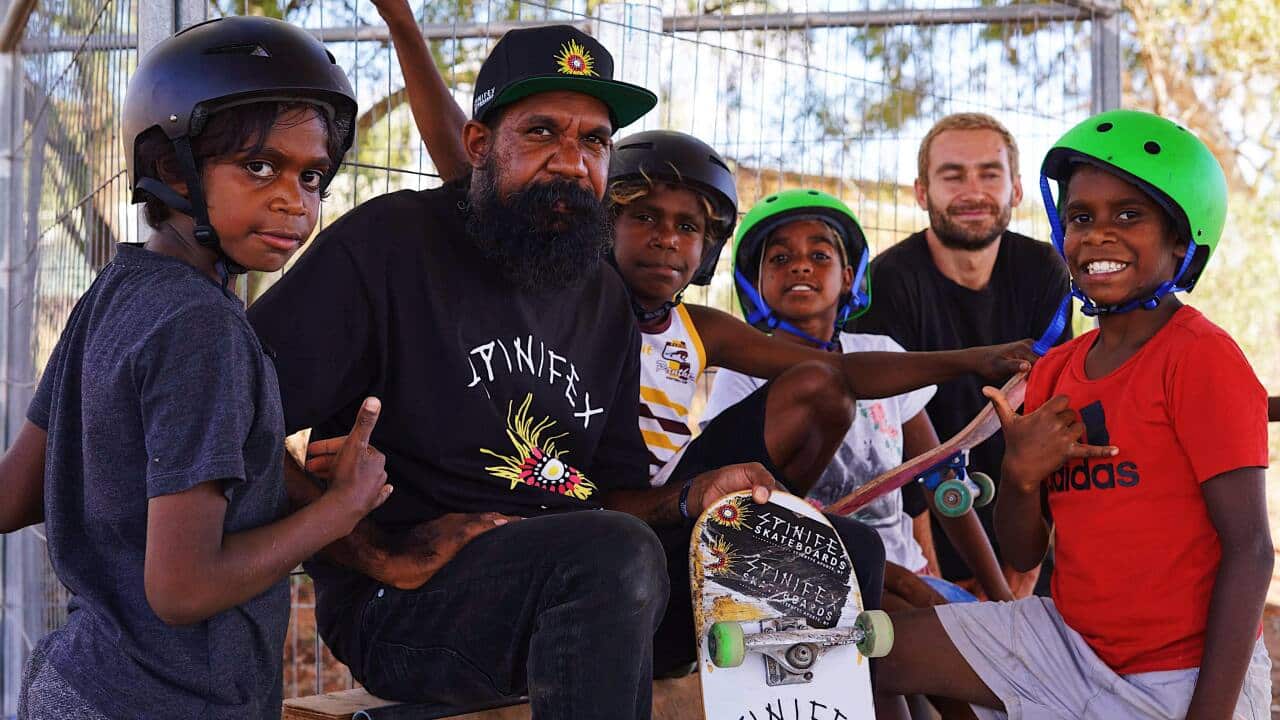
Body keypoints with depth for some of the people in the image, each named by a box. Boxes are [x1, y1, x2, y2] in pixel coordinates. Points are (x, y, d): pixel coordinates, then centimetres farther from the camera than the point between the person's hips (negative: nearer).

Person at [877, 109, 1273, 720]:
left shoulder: (1202, 358, -13)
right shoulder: (1054, 373, 7)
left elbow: (1248, 548, -16)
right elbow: (1023, 555, 9)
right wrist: (1020, 476, -13)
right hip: (1073, 638, 6)